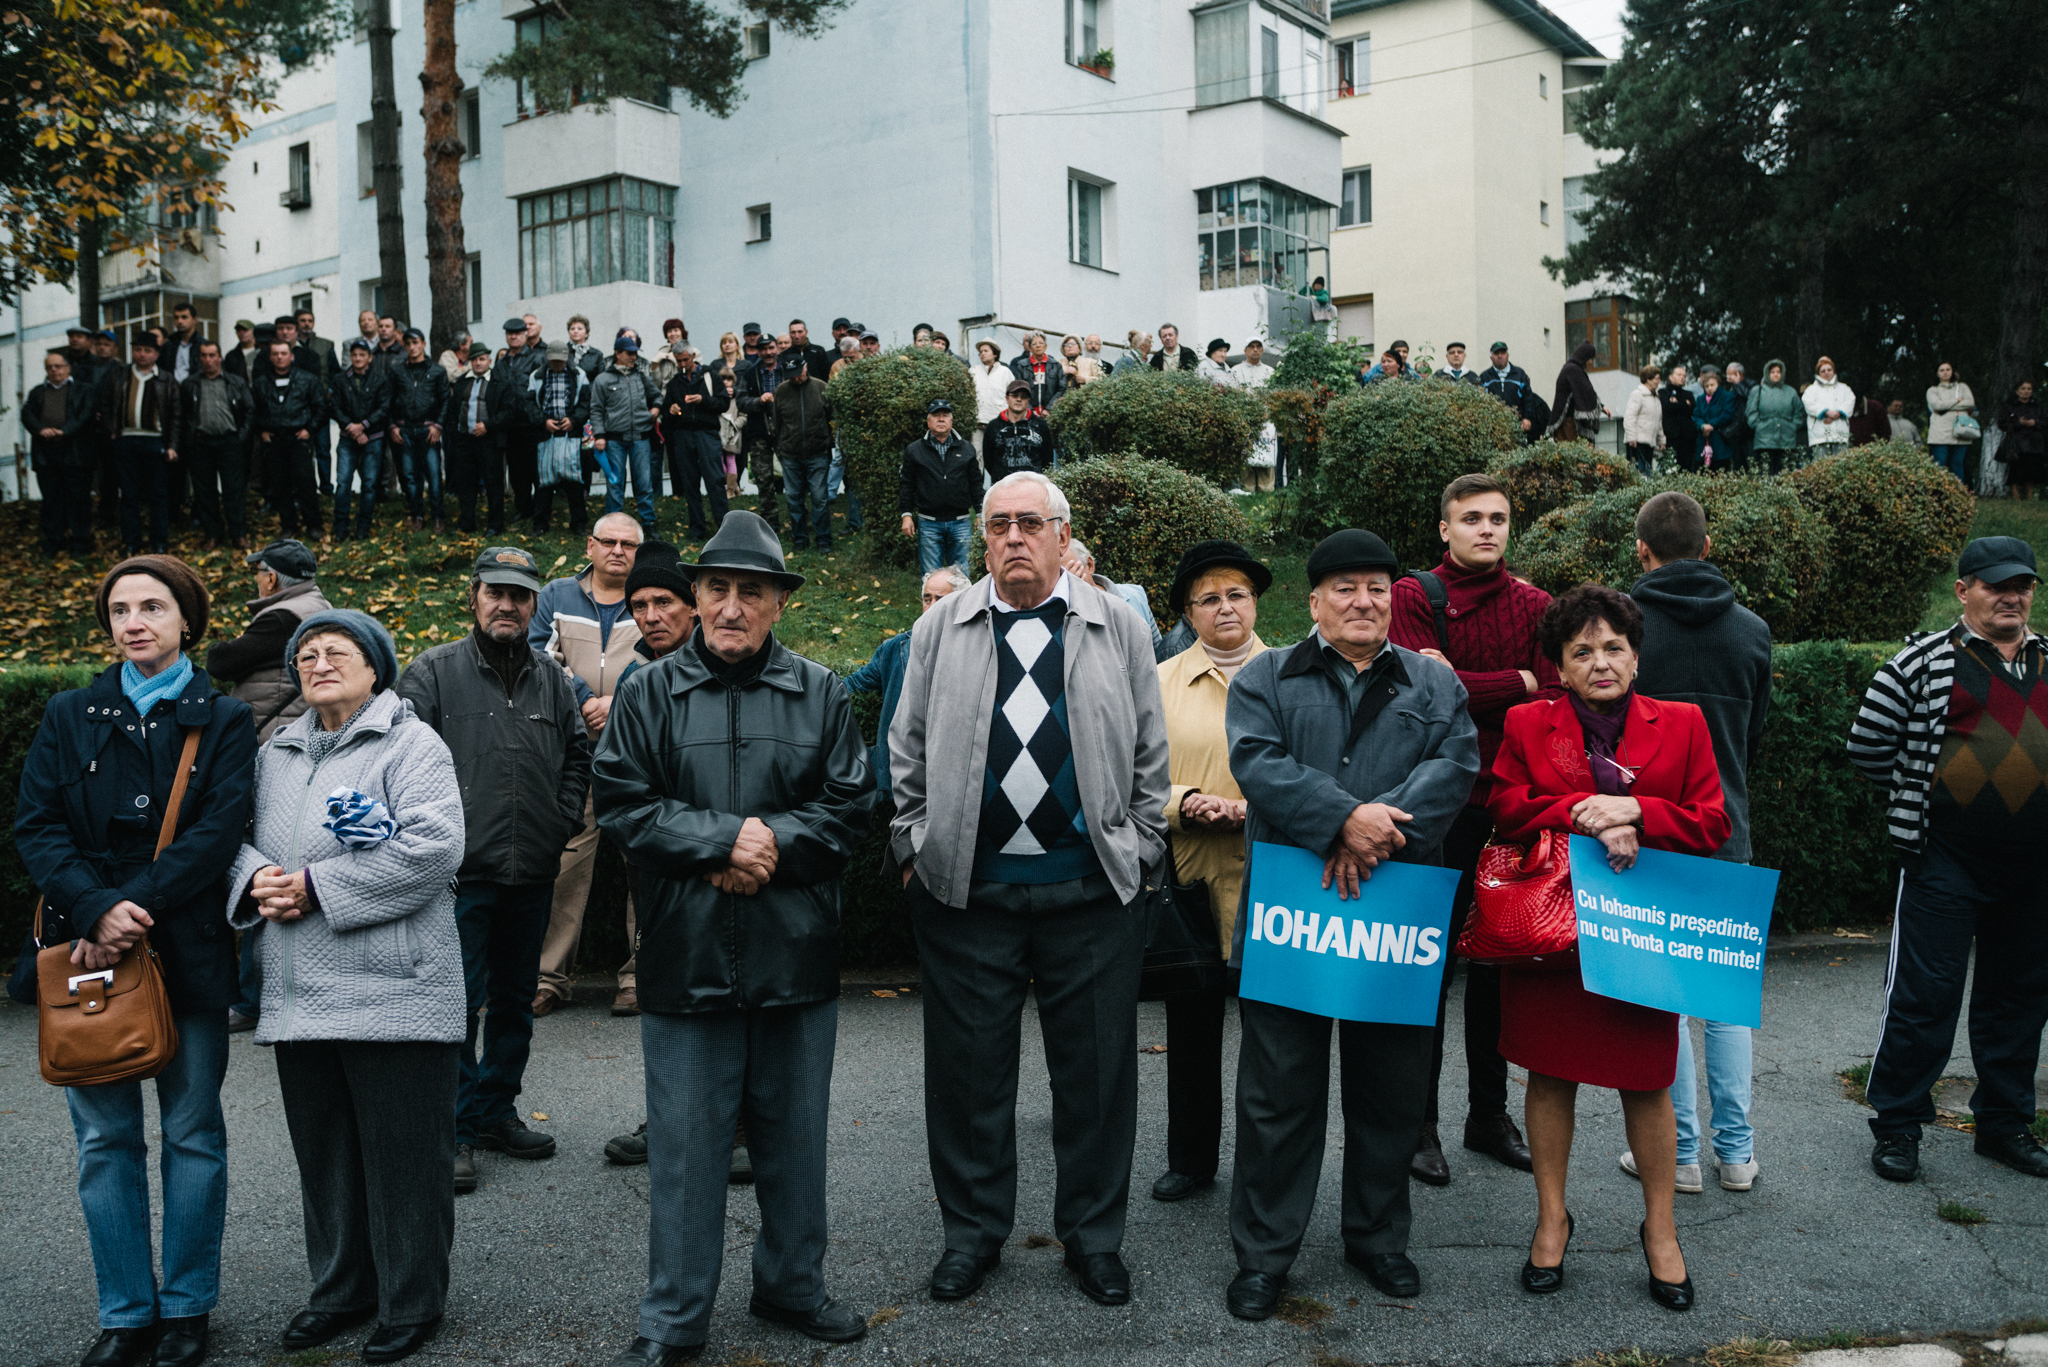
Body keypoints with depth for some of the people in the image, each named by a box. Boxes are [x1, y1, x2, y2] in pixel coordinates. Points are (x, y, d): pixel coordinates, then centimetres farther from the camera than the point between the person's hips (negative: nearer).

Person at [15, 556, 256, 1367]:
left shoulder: (223, 721, 2)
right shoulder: (70, 717, 9)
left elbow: (217, 832, -9)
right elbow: (35, 825, -1)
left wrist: (132, 907, -19)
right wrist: (96, 910, -17)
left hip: (188, 954, -2)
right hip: (88, 953, 2)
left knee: (193, 1135, 7)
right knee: (105, 1139, 7)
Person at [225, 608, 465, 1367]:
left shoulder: (412, 745, -5)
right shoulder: (276, 754, 17)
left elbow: (432, 847, -17)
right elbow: (236, 836, 20)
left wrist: (317, 887, -16)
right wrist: (255, 879, -5)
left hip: (392, 990, -6)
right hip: (299, 992, 6)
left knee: (403, 1153, 2)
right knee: (324, 1151, 16)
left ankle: (411, 1303, 17)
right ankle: (341, 1288, 32)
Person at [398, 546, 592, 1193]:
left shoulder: (553, 679, 11)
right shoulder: (432, 672, -1)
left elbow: (578, 755, 20)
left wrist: (562, 823, 9)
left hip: (532, 873, 5)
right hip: (460, 872, -5)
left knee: (515, 999, 14)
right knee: (457, 1001, -3)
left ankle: (494, 1112, 29)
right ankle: (452, 1132, 8)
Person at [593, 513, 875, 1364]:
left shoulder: (819, 694, 6)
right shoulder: (651, 694, 3)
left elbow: (848, 805, 0)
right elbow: (623, 803, -5)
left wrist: (771, 845, -15)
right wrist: (725, 839, -16)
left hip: (797, 957, 2)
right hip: (687, 952, -1)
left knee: (794, 1133, 15)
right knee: (685, 1141, 6)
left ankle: (792, 1287, 33)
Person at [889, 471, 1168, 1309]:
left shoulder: (1118, 630, 8)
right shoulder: (940, 629, 9)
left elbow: (1150, 757, 9)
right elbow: (908, 753, 10)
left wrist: (1139, 854, 3)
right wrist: (915, 850, 4)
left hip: (1090, 888, 0)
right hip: (966, 887, 1)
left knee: (1096, 1069, 8)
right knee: (968, 1067, 8)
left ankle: (1093, 1233, 25)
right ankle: (972, 1230, 26)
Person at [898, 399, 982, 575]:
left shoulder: (966, 450, 11)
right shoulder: (914, 450, 8)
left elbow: (976, 483, 13)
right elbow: (906, 484, 7)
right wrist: (906, 514, -1)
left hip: (960, 523, 1)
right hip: (929, 524, -1)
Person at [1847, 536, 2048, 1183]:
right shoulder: (1923, 661, -3)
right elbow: (1868, 745, -1)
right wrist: (1926, 790, 3)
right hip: (1945, 863, -5)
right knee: (1924, 993, -3)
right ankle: (1897, 1124, 9)